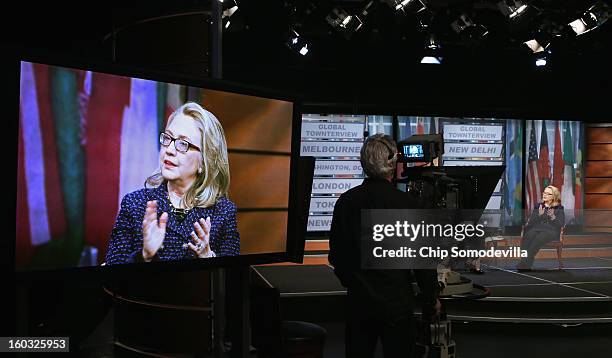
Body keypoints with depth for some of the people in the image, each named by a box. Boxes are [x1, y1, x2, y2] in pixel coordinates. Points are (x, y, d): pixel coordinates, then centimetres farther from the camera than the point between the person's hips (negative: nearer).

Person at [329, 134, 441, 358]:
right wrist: (431, 299, 2)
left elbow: (335, 254, 6)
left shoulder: (345, 201, -1)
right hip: (396, 302, -3)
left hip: (358, 300, 4)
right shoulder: (403, 202, -12)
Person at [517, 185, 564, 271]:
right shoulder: (538, 206, 20)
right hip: (536, 228, 3)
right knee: (528, 236, -34)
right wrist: (539, 215, -5)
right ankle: (526, 265, -42)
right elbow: (530, 222, 12)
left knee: (538, 238, -36)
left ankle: (523, 266, -39)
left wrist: (553, 217, -15)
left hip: (551, 231, -3)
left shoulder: (559, 208, 11)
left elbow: (561, 224, 1)